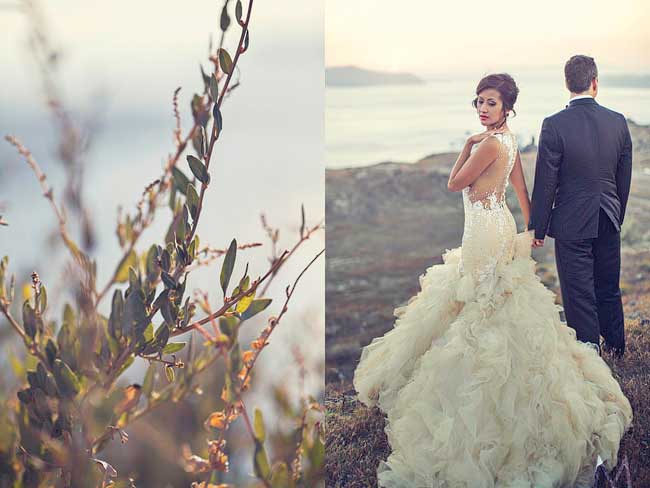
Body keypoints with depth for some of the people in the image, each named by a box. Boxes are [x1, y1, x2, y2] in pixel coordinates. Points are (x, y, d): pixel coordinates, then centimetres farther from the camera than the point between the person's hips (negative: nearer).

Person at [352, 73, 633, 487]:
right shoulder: (507, 140, 10)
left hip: (486, 232, -10)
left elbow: (455, 183, -12)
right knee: (492, 306, 19)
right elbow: (522, 190, 16)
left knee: (484, 309, -2)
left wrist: (468, 144, -3)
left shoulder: (489, 143, -20)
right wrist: (532, 230, 23)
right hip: (499, 227, 10)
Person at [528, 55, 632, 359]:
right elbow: (624, 178, 8)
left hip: (572, 223, -5)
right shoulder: (618, 122, -1)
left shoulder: (554, 125, -15)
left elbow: (545, 183, -12)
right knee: (609, 290, 20)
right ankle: (616, 349, 34)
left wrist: (537, 228, -4)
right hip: (609, 222, 5)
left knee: (579, 295, 5)